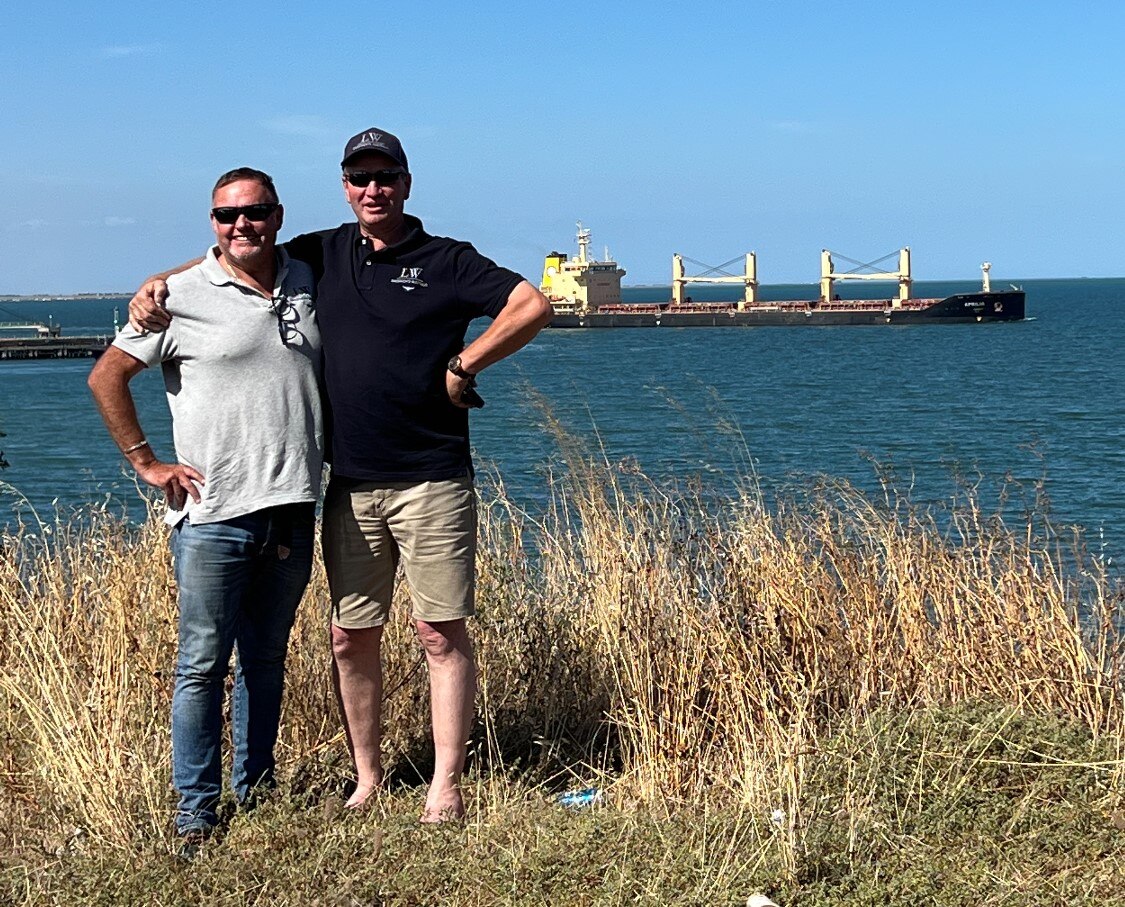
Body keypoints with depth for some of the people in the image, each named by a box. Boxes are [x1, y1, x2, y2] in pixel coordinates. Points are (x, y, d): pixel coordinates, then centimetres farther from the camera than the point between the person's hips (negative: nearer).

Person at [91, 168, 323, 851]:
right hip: (214, 513, -4)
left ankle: (257, 792, 25)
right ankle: (196, 811, 6)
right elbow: (107, 377, 0)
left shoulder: (308, 281, 9)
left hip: (293, 511, 5)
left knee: (267, 659, 14)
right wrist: (146, 462, -3)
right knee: (204, 664, -2)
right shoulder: (184, 296, -5)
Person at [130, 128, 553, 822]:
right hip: (350, 485, 4)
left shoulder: (445, 261, 1)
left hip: (430, 479, -4)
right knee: (351, 637, 6)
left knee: (442, 633, -4)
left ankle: (447, 787, 1)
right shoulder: (322, 255, 12)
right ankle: (368, 781, 17)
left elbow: (533, 306, -6)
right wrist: (156, 285, 5)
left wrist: (463, 366, -8)